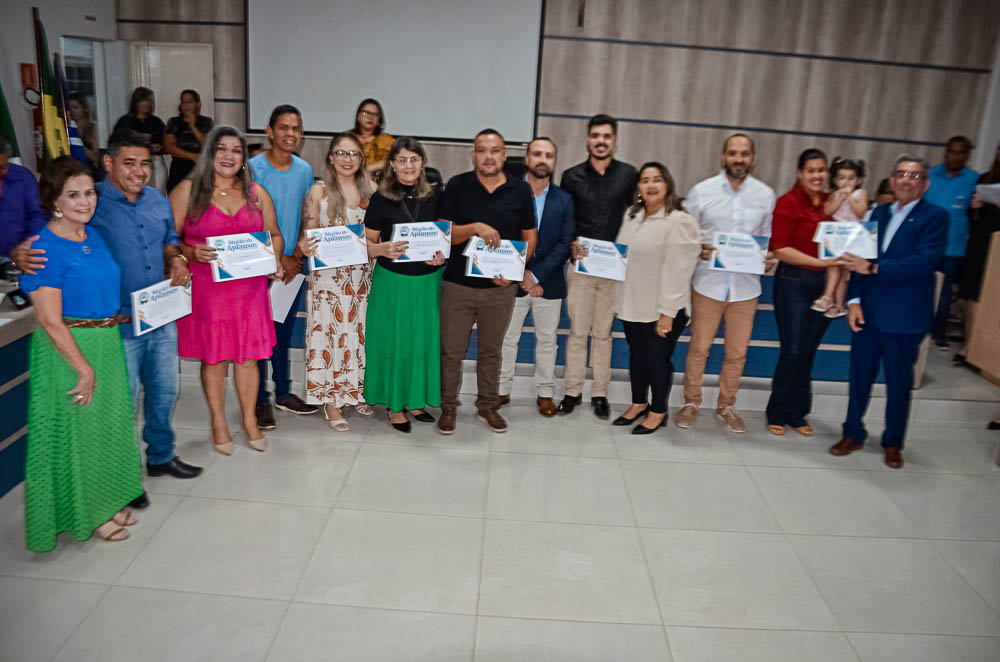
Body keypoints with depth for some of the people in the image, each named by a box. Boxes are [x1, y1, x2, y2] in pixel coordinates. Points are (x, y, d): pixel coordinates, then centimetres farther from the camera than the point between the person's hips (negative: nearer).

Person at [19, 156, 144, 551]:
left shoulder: (94, 237, 6)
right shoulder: (46, 249, -17)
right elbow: (50, 321, -19)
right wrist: (83, 367, -19)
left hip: (107, 345, 8)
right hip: (68, 351, -8)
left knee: (108, 423, 17)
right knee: (75, 430, 7)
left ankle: (106, 501, 35)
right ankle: (85, 514, 23)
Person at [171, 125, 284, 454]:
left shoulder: (256, 192, 10)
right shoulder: (187, 191, 1)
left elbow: (275, 235, 15)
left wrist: (275, 260, -4)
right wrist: (191, 253, -20)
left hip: (249, 288, 2)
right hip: (205, 288, -2)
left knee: (247, 356, 7)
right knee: (213, 357, 5)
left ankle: (250, 420, 23)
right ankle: (218, 423, 22)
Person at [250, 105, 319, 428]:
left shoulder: (304, 170, 6)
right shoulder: (253, 168, -9)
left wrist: (296, 257, -2)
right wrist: (279, 259, -10)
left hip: (292, 264, 5)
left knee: (285, 330, 14)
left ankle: (283, 392, 27)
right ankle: (261, 401, 11)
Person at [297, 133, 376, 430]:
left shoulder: (370, 190, 6)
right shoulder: (319, 191, -3)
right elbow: (309, 234, -2)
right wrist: (304, 247, -23)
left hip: (362, 275, 3)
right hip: (328, 275, -3)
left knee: (359, 331, 10)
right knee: (330, 332, -1)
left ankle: (357, 391, 26)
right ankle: (332, 401, 11)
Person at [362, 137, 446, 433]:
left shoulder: (434, 198, 4)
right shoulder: (381, 199, -4)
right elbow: (367, 243, -2)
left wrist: (443, 255, -10)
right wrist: (383, 249, -23)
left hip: (428, 281, 3)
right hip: (392, 281, -3)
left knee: (424, 340, 8)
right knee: (394, 341, 4)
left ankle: (415, 399, 26)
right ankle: (394, 404, 19)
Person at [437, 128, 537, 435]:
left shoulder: (520, 190, 2)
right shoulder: (457, 186, -2)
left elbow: (530, 236, 6)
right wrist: (475, 228, -23)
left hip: (500, 287, 1)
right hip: (458, 283, -1)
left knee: (491, 350, 14)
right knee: (451, 349, 6)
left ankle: (488, 405, 29)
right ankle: (448, 407, 22)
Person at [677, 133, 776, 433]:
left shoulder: (766, 195, 6)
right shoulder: (702, 191, 0)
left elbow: (769, 237, 12)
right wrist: (698, 249, -16)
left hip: (746, 285, 2)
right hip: (708, 282, -2)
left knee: (737, 352, 9)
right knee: (699, 347, 4)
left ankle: (726, 405, 27)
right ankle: (691, 402, 22)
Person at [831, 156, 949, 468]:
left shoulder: (935, 217, -5)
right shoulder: (879, 212, 10)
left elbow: (924, 262, -18)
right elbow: (862, 258, 7)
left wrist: (874, 268, -21)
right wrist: (854, 300, -4)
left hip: (904, 316, -4)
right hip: (867, 310, 4)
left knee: (899, 381, 8)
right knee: (860, 374, 10)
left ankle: (893, 442, 23)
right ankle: (853, 433, 25)